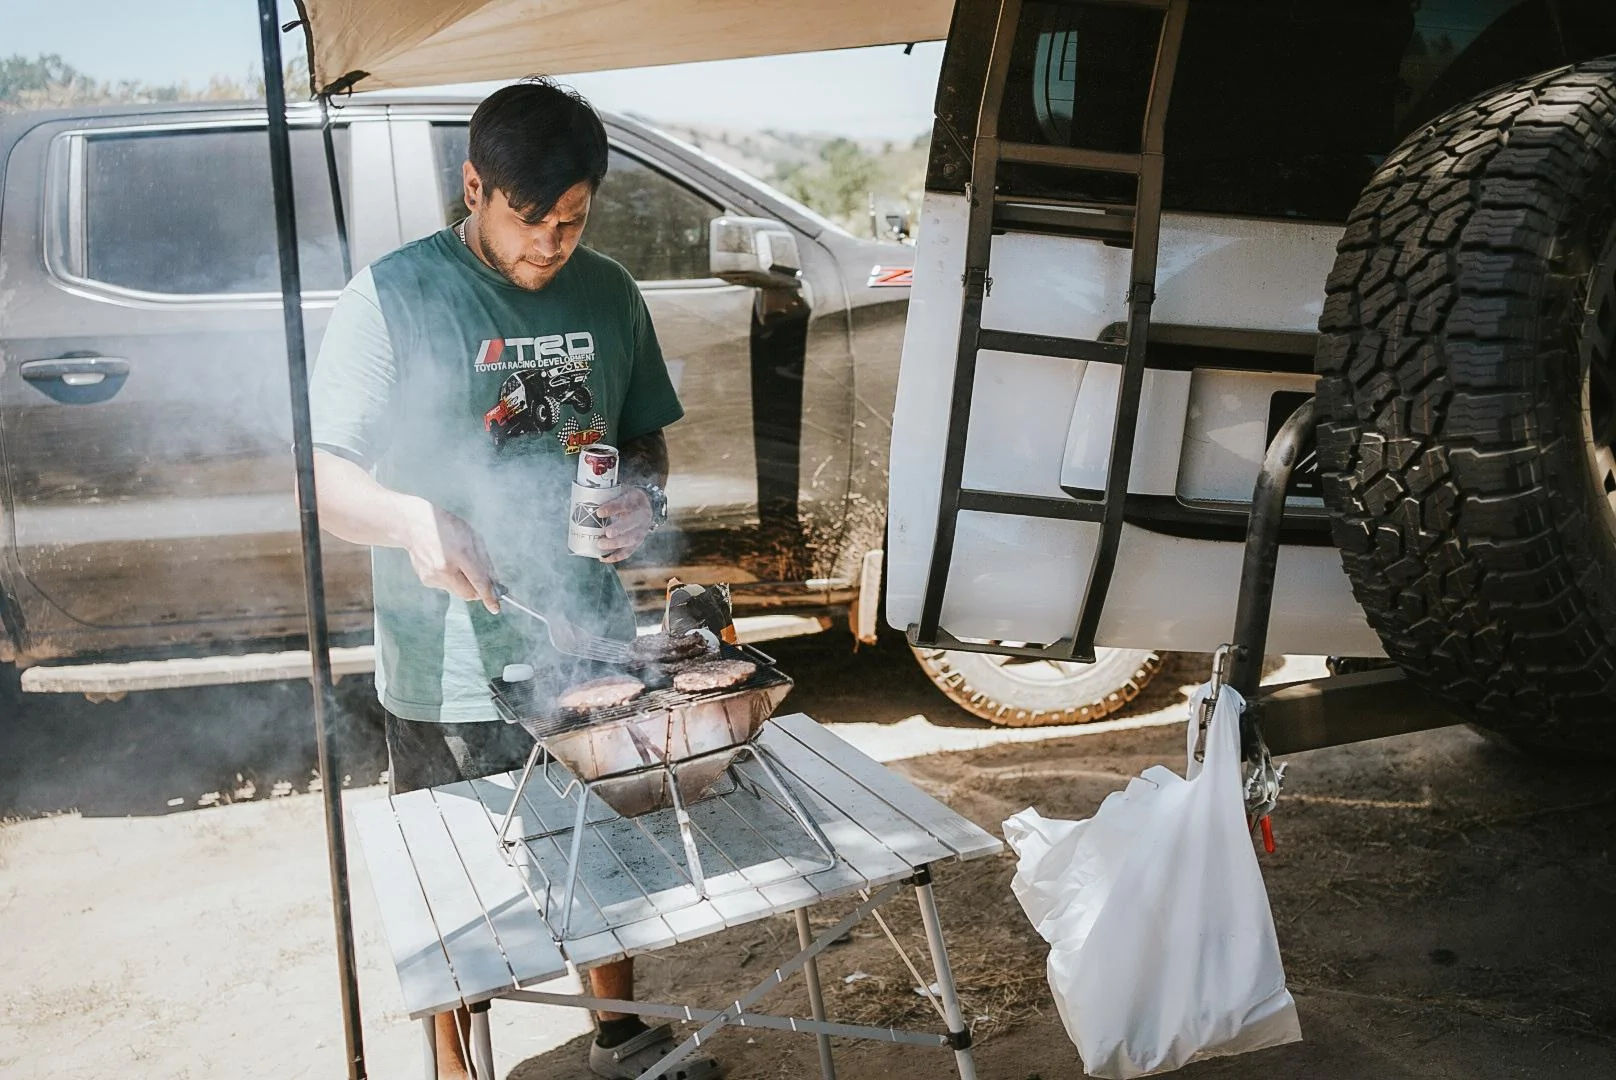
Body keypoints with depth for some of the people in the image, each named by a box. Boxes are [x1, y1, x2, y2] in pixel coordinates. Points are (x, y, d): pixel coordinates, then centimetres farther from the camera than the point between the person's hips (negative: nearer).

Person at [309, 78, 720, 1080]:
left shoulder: (608, 292, 4)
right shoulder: (396, 295, -11)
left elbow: (647, 435, 14)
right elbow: (324, 473, -13)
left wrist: (643, 491, -8)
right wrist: (412, 518, -33)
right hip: (452, 669, -4)